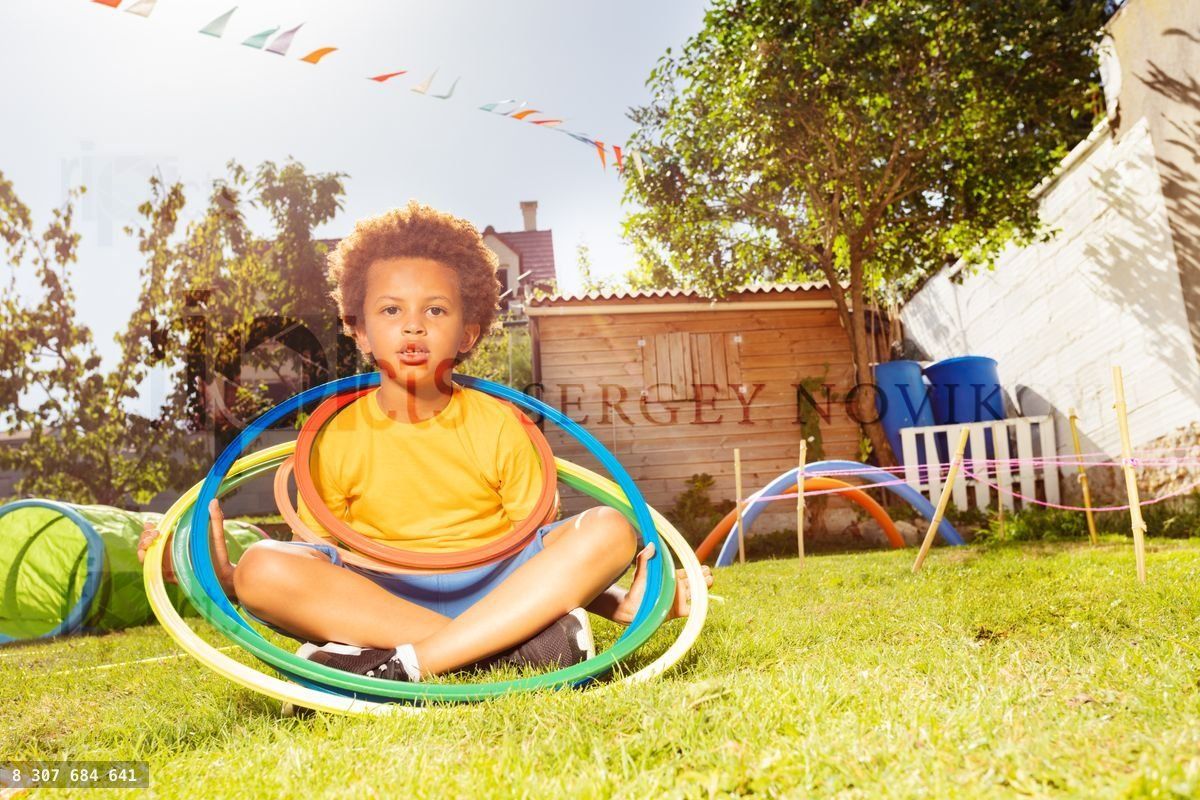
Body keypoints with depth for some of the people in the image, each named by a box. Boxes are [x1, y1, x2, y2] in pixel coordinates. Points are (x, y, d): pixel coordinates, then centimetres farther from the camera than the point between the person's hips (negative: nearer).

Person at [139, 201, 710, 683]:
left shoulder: (498, 425, 2)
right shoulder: (338, 439, 3)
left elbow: (538, 547, 2)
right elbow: (318, 560, 4)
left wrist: (615, 602, -14)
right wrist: (219, 572, -13)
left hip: (494, 591, 1)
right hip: (373, 602, 0)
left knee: (609, 529, -23)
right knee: (263, 568, -27)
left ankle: (400, 666, -32)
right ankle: (510, 643, -30)